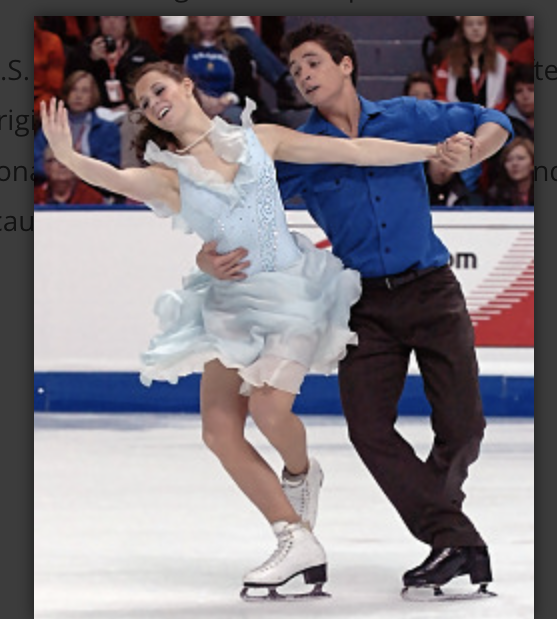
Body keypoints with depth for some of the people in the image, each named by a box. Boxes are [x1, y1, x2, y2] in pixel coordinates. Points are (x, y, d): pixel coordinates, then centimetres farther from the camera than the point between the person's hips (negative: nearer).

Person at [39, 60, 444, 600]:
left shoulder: (259, 139, 6)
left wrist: (435, 151, 7)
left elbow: (354, 151, 8)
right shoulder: (168, 176, 4)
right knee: (219, 429, -10)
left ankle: (301, 473, 14)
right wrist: (66, 157, -40)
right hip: (229, 306, 3)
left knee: (269, 409, -21)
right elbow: (113, 178, -18)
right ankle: (297, 542, -4)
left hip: (289, 291, -3)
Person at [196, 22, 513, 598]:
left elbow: (493, 122, 12)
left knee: (462, 425, -4)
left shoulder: (406, 118, 4)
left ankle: (433, 505, 26)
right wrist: (210, 256, -21)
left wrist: (468, 155, -9)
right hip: (367, 304, 1)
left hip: (432, 290, -1)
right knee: (368, 425, -14)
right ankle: (453, 540, -7)